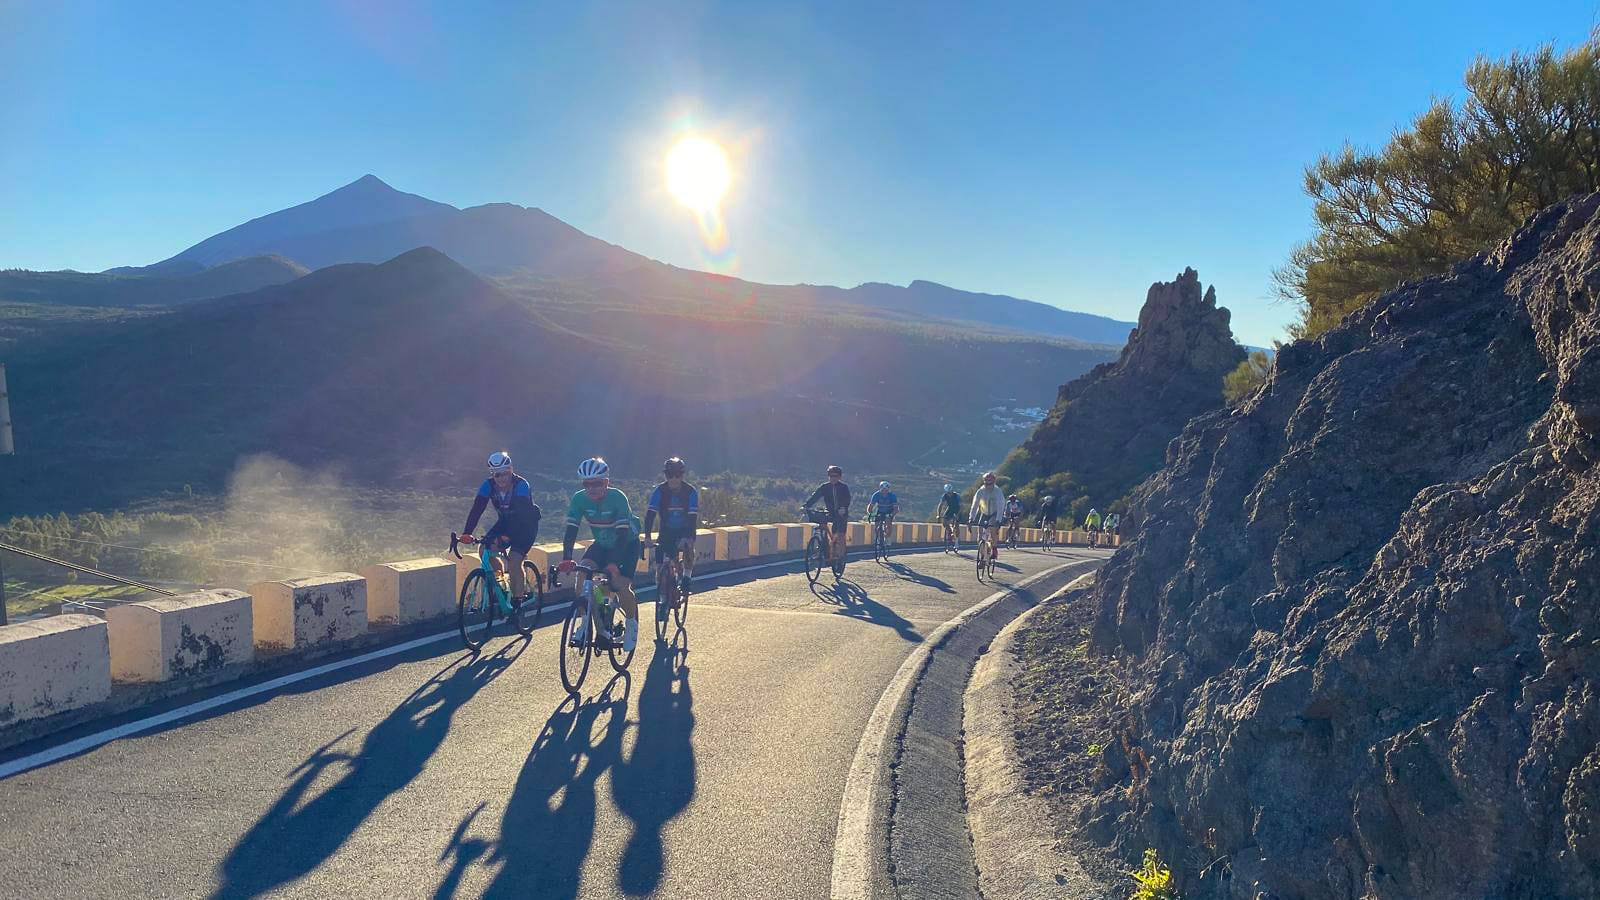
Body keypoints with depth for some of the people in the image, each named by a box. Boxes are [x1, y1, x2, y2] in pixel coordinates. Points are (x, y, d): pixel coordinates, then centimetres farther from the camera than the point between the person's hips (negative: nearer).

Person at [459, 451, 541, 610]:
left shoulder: (521, 485, -29)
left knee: (514, 560, -22)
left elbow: (520, 514, -38)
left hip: (526, 524, -6)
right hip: (505, 521, 6)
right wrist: (466, 533, -34)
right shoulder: (488, 485, -15)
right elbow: (477, 509, -21)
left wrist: (507, 535, -51)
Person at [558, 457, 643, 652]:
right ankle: (584, 623, -8)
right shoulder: (579, 499, -19)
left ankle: (632, 623, 12)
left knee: (621, 586, -16)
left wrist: (614, 563, -45)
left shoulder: (618, 498, -31)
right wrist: (566, 559, -36)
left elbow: (622, 534, -35)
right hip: (602, 544, 4)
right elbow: (571, 530, -22)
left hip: (627, 544, -4)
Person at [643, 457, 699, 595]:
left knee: (688, 546, -33)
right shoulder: (659, 491, -16)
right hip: (667, 531, 2)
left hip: (685, 530, -2)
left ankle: (687, 577, -14)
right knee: (660, 561, -12)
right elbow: (650, 514, -22)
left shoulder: (691, 491, -19)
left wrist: (688, 537, -42)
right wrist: (647, 537, -35)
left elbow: (693, 517, -26)